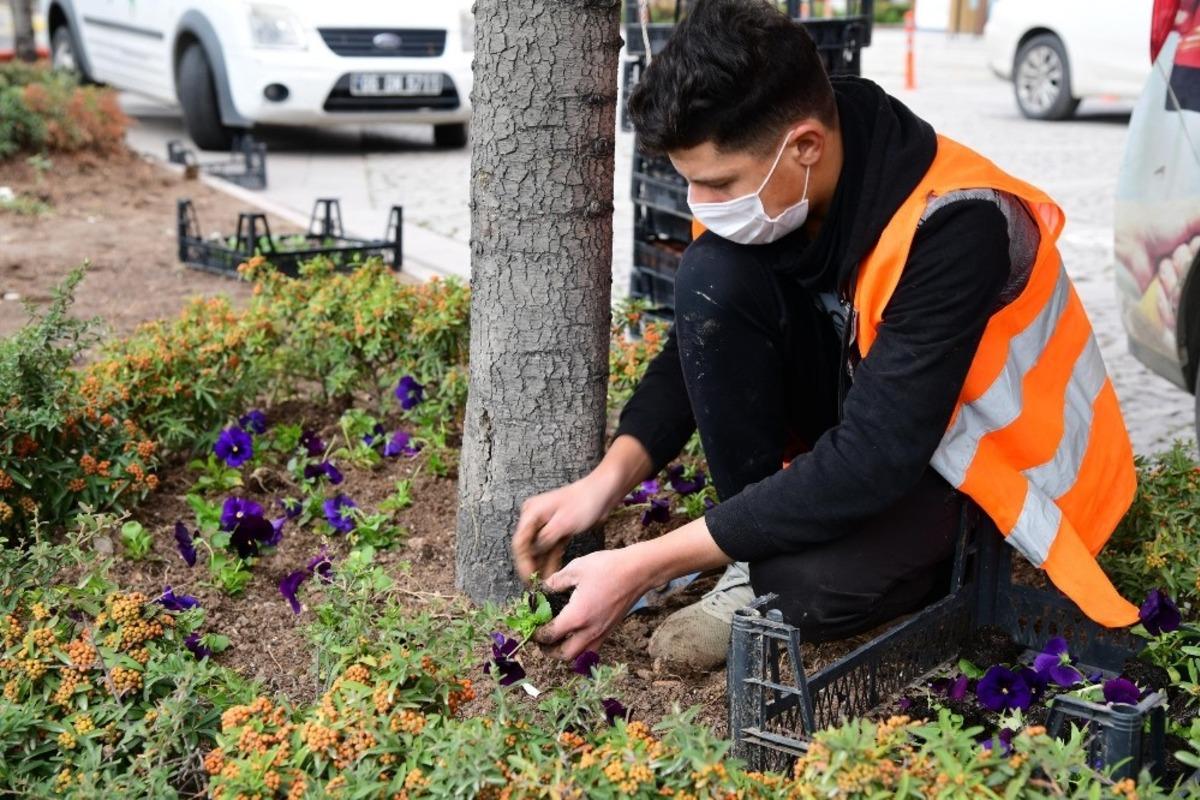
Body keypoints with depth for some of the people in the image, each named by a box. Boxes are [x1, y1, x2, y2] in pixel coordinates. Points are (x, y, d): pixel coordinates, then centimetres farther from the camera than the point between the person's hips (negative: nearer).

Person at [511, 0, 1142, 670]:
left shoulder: (952, 226, -33)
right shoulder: (779, 183, -15)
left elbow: (871, 464, -34)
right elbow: (704, 337, -2)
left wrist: (645, 567, -33)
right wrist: (607, 480, -18)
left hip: (989, 455, -6)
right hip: (861, 413, 6)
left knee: (814, 587, -35)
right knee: (714, 278, -21)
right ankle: (767, 549, -8)